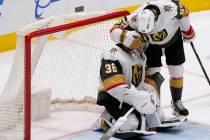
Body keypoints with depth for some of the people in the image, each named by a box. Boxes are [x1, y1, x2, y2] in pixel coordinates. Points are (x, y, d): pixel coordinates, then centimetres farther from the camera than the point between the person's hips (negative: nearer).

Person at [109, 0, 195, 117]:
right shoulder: (135, 18, -39)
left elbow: (183, 11, -20)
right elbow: (114, 31, -36)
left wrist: (187, 30, -6)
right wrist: (126, 37, -57)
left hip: (173, 36, 0)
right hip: (151, 44, 0)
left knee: (177, 72, 5)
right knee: (151, 74, -9)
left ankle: (177, 102, 26)